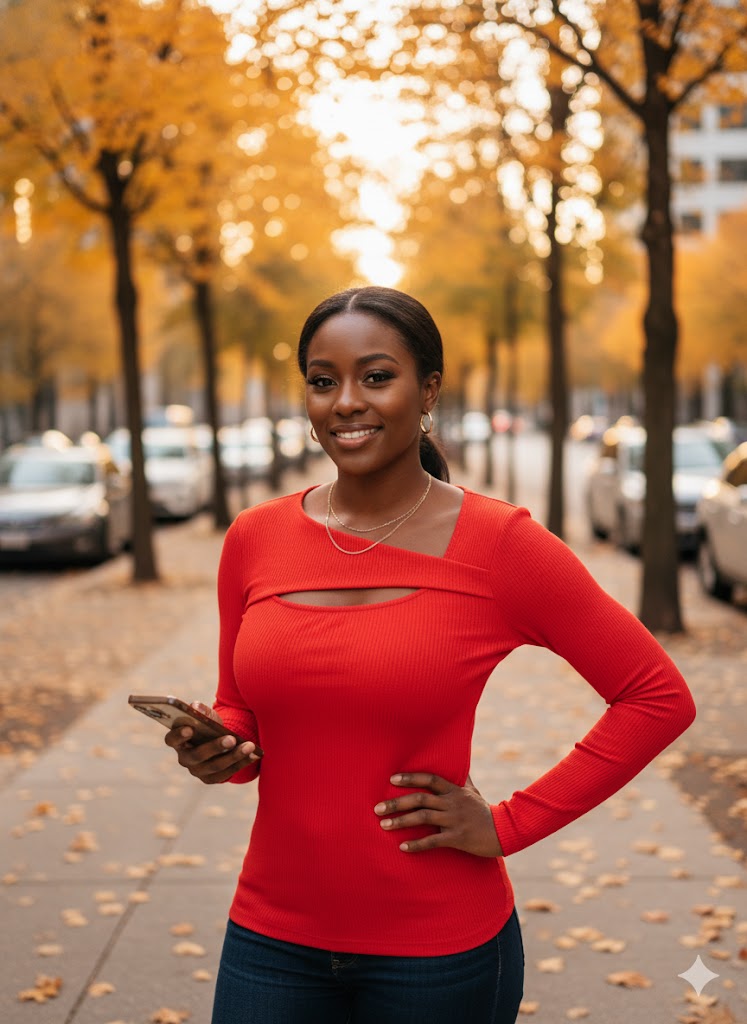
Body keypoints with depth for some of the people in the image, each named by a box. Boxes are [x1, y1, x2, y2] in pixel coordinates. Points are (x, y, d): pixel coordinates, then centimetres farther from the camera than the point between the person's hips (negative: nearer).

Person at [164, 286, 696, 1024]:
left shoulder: (498, 543, -11)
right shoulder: (254, 540, 0)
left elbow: (659, 697, -7)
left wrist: (510, 825, -8)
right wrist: (214, 749, -9)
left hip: (439, 949, -3)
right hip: (273, 936, 3)